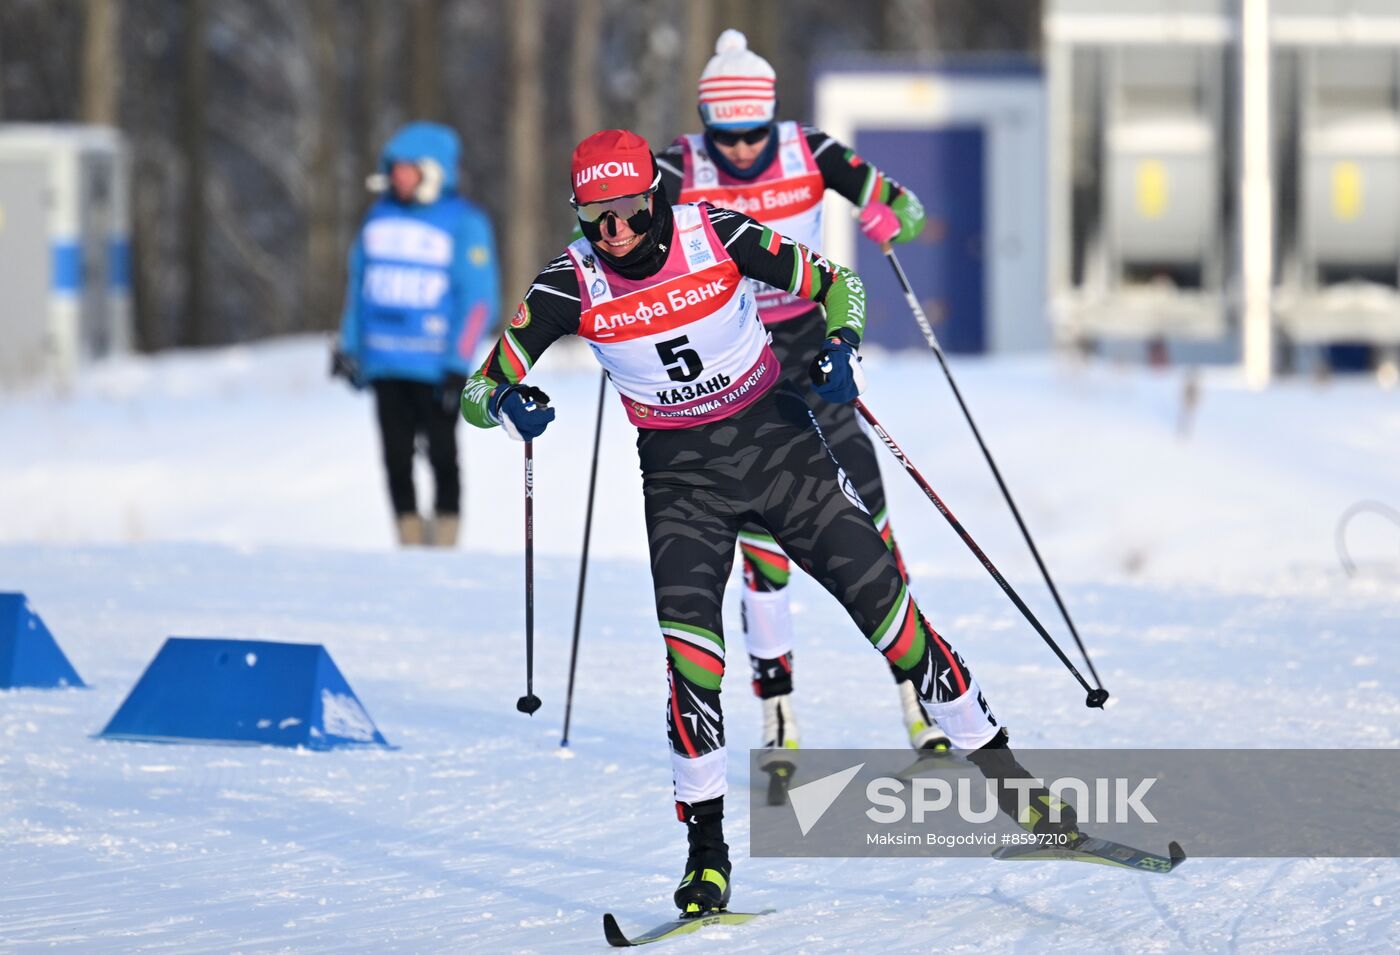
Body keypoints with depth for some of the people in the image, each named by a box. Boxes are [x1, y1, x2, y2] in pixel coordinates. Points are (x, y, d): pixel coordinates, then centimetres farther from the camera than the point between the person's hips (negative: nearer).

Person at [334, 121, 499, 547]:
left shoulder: (464, 224, -5)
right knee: (396, 456, 4)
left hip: (435, 365, -5)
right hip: (384, 363, 5)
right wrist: (348, 345, 14)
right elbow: (359, 283, 19)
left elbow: (480, 299, -7)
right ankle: (410, 541, 10)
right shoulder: (380, 217, 11)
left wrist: (458, 363, -13)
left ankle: (445, 541, 7)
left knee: (441, 452, 1)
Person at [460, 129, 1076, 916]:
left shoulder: (719, 236, -16)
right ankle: (708, 850, -10)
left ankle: (995, 762, 10)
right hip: (682, 473, 0)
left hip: (776, 438, 0)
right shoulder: (573, 285, -13)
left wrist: (840, 348, -24)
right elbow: (479, 391, -10)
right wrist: (508, 404, -33)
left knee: (877, 593, -4)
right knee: (688, 634, -18)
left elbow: (838, 286, -4)